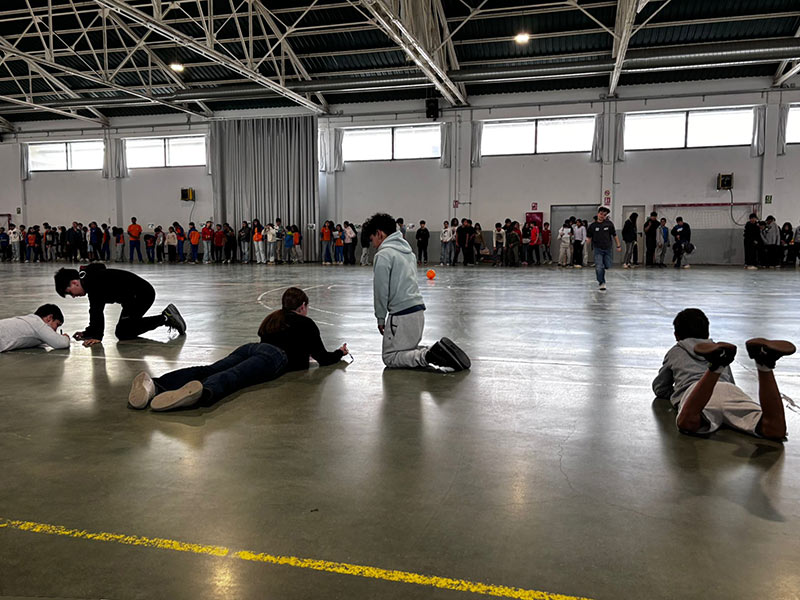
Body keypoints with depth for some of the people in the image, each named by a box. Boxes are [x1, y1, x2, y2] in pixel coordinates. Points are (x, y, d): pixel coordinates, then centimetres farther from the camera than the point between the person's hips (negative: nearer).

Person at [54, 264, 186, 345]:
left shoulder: (93, 282, -18)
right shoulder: (90, 279, 14)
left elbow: (97, 311, -23)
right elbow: (95, 310, 19)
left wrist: (97, 336, -22)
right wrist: (88, 332, 15)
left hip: (142, 294, -11)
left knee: (122, 333, -11)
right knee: (125, 327, 17)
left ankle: (165, 317, -12)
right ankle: (166, 318, 14)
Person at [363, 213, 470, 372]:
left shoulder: (383, 255, -10)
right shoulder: (407, 249, 18)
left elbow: (381, 289, -11)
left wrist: (380, 318, 1)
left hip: (401, 314, -9)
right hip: (418, 309, 9)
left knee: (390, 357, 0)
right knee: (408, 349, 21)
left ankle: (429, 355, -20)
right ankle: (437, 351, -1)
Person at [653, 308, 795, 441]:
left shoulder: (675, 352, 36)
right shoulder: (715, 345, 44)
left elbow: (659, 389, 37)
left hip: (692, 389, -3)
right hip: (729, 390, 3)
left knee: (687, 423, -39)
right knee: (775, 430, -25)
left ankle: (716, 365, -53)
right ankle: (764, 365, -41)